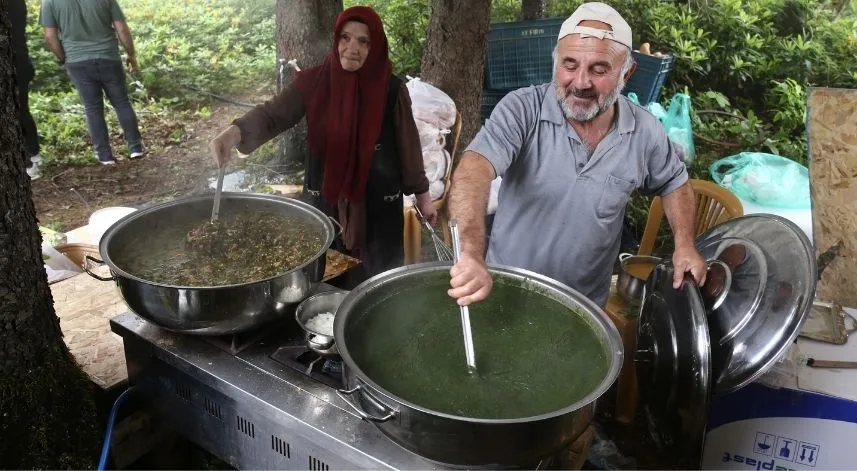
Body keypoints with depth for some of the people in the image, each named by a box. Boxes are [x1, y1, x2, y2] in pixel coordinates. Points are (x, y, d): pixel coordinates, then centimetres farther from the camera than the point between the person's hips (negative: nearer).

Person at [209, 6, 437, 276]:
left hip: (378, 203, -1)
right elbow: (273, 114, -13)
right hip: (325, 201, 2)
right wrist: (236, 131, -33)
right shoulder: (313, 82, -6)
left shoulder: (392, 90, -9)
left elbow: (407, 145, -1)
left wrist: (422, 194, 4)